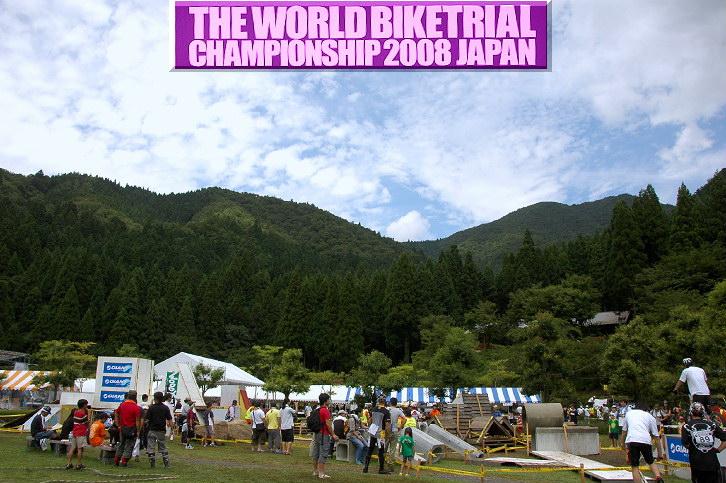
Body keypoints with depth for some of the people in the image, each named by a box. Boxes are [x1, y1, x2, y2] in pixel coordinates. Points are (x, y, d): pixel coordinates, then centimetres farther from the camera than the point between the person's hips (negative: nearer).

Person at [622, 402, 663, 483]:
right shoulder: (650, 416, 24)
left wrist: (624, 443, 48)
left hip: (631, 440, -1)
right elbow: (656, 436, 19)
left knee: (635, 467, 6)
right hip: (646, 440, 1)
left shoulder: (629, 413, 27)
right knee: (651, 462, 21)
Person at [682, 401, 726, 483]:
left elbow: (686, 444, -11)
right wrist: (718, 449, 8)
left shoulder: (687, 426, -3)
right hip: (713, 463, 2)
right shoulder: (711, 424, 5)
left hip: (697, 464, -2)